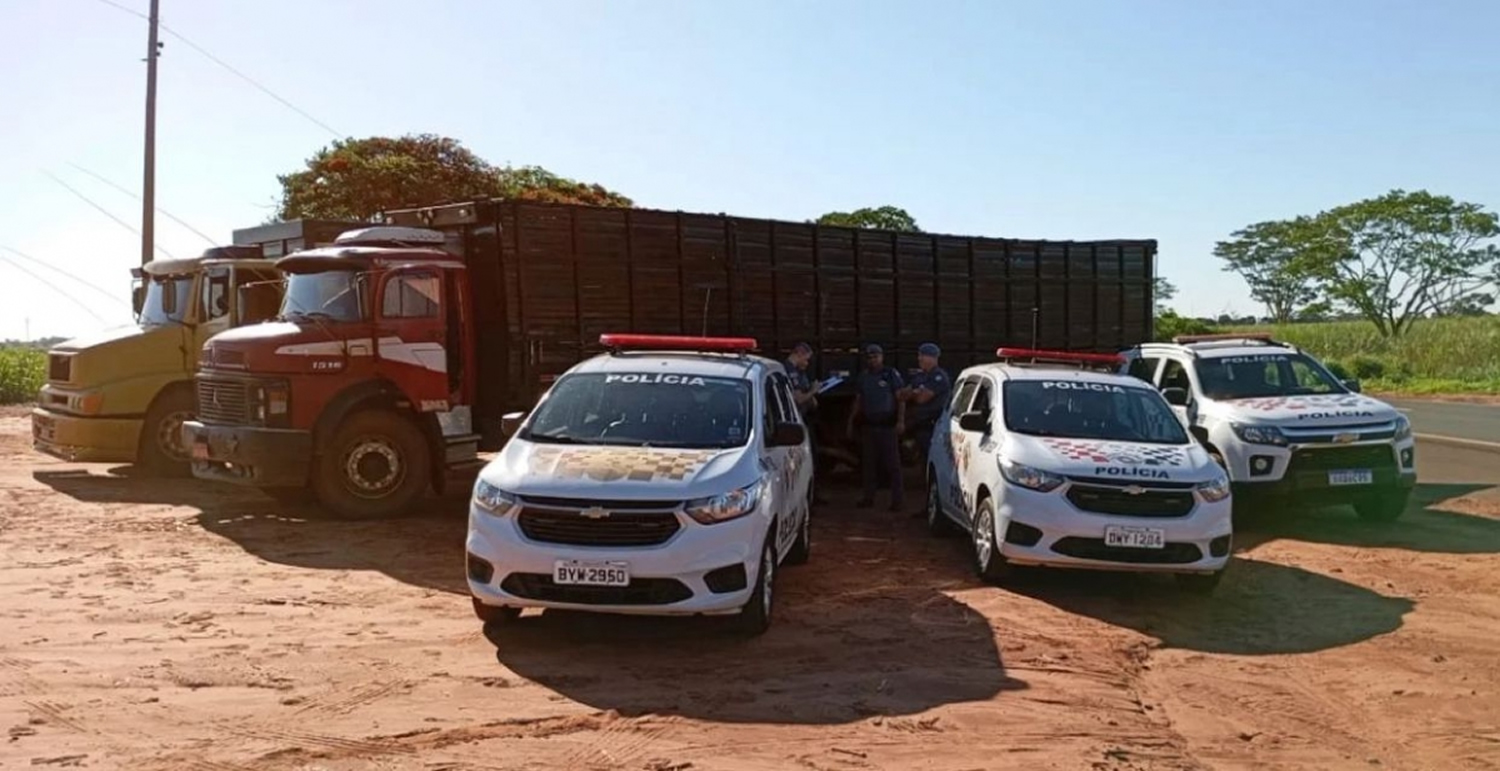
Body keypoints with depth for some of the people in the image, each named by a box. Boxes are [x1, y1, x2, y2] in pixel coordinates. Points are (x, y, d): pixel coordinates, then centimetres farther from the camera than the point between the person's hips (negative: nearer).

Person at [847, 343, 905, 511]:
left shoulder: (891, 375, -3)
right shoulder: (863, 377, 13)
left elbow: (901, 399, -6)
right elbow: (858, 401, 19)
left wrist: (901, 420, -16)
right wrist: (851, 422, 15)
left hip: (887, 425, -5)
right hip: (868, 426, 5)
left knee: (892, 464, -5)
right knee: (868, 463, 9)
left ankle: (897, 500, -3)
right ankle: (868, 497, 17)